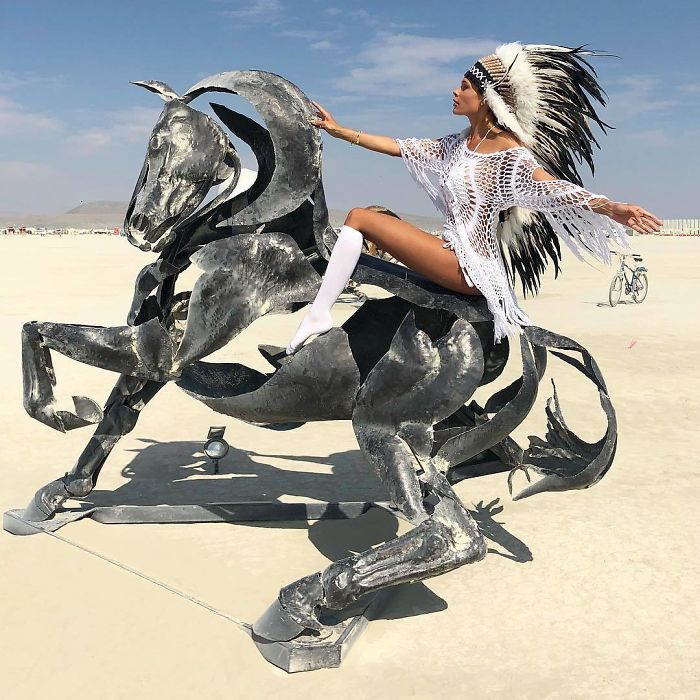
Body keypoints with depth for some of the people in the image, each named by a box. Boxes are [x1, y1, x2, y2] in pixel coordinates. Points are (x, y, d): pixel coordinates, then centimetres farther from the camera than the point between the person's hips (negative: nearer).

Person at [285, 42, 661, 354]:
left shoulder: (510, 154, -13)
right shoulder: (458, 144, 12)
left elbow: (554, 189, -28)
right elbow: (400, 147, 19)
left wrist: (611, 208, -46)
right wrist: (341, 131, 21)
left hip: (470, 267, -8)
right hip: (453, 254, 8)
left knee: (360, 217, -13)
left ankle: (319, 313, -13)